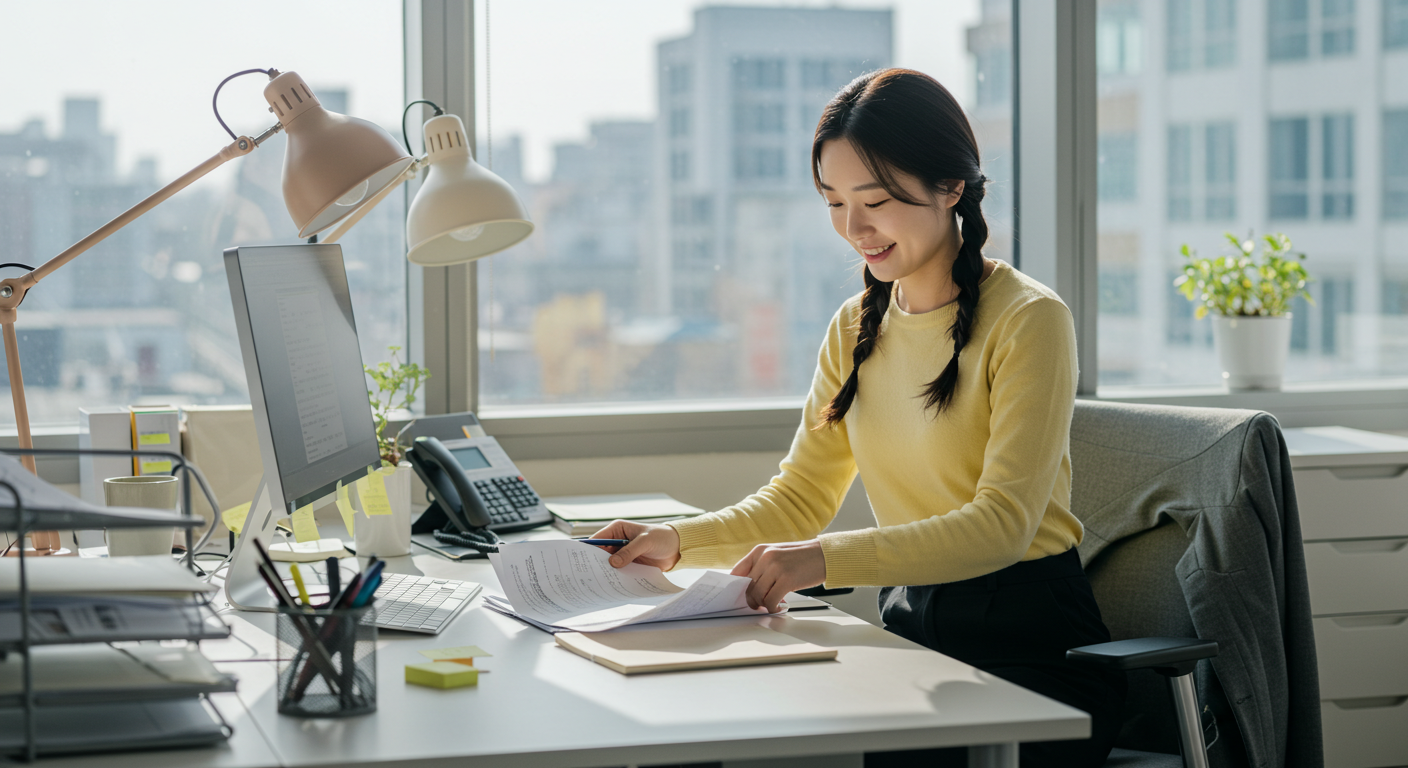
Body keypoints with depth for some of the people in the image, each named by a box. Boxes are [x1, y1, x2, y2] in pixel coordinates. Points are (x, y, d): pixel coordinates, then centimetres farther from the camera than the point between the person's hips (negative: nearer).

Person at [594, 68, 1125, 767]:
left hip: (1034, 651, -5)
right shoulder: (856, 329, 11)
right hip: (909, 628, 6)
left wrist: (829, 559, -33)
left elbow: (1002, 523, -21)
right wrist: (679, 542, -6)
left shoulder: (1027, 321, -11)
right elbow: (798, 499, 13)